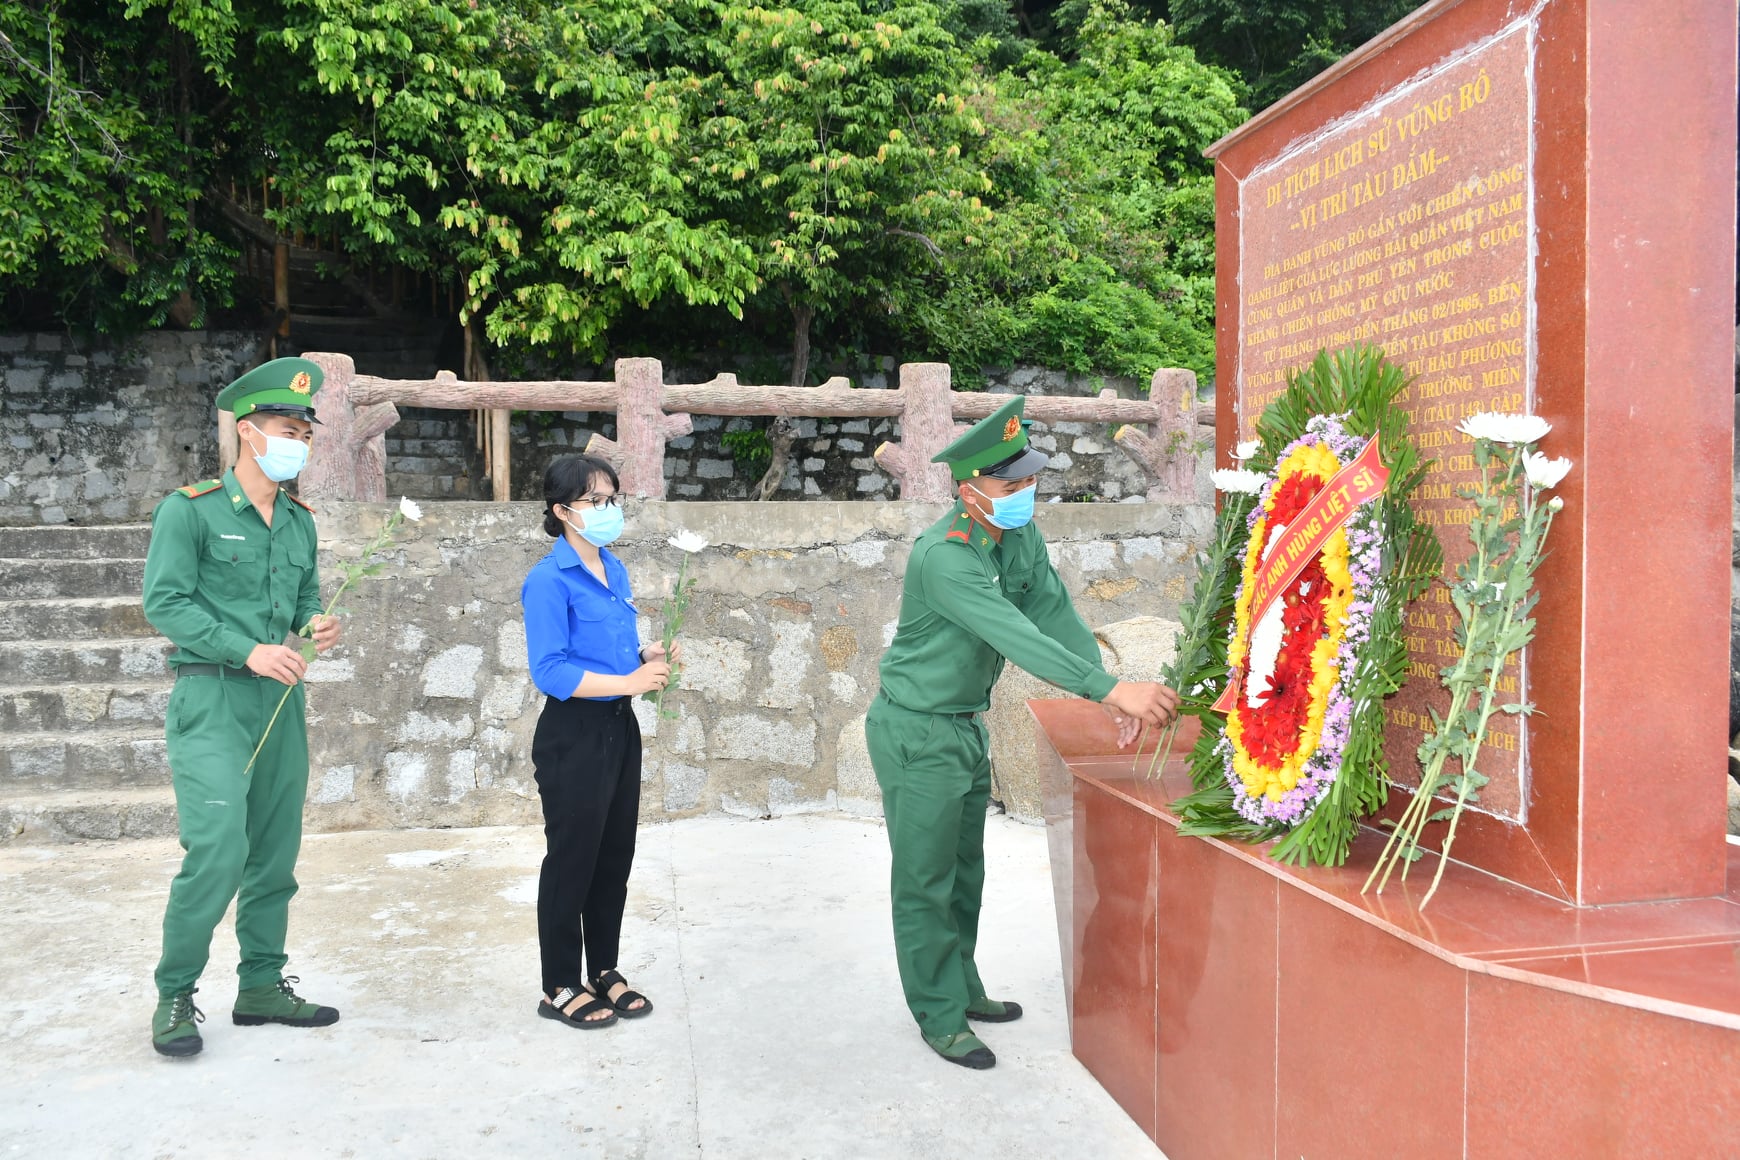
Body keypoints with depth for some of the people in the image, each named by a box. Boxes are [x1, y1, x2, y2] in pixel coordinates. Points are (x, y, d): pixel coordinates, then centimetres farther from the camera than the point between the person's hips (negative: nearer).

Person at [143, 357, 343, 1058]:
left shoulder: (300, 521, 13)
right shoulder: (190, 509, -5)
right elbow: (164, 603, -11)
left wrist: (316, 625, -3)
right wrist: (248, 650, -19)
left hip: (281, 699, 6)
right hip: (212, 697, -6)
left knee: (276, 853, 10)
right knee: (218, 851, -14)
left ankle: (261, 986, 23)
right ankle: (174, 996, 4)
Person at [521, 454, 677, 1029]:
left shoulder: (615, 570, 8)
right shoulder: (549, 580, -16)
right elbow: (550, 671, -22)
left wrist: (648, 655, -2)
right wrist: (628, 682, -25)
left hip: (619, 728, 8)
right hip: (573, 736, -8)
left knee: (616, 855, 16)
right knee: (572, 859, 4)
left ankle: (604, 969, 32)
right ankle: (560, 987, 20)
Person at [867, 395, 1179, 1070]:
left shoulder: (1021, 537, -1)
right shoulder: (944, 557, -28)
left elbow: (1056, 614, -2)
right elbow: (1016, 637, -36)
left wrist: (1112, 698, -14)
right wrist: (1110, 688, -41)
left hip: (967, 725, 8)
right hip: (916, 733, -8)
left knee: (964, 871, 19)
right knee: (925, 882, 2)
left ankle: (963, 988, 34)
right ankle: (941, 1017, 15)